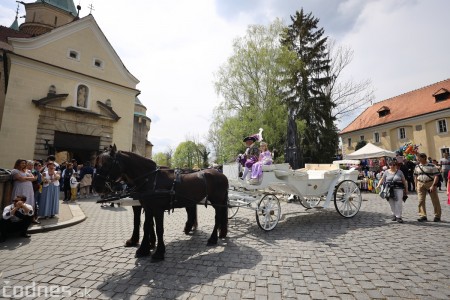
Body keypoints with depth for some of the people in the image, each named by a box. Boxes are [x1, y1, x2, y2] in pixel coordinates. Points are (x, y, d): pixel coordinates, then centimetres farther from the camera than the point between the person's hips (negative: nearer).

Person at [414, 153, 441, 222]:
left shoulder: (432, 166, -6)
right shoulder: (417, 167, 7)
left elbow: (436, 176, -9)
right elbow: (415, 176, 14)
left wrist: (433, 185, -17)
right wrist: (416, 186, 10)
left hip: (430, 183, -3)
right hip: (420, 184, 3)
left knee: (435, 201, 6)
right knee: (421, 201, 0)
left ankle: (437, 216, 18)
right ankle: (423, 216, 6)